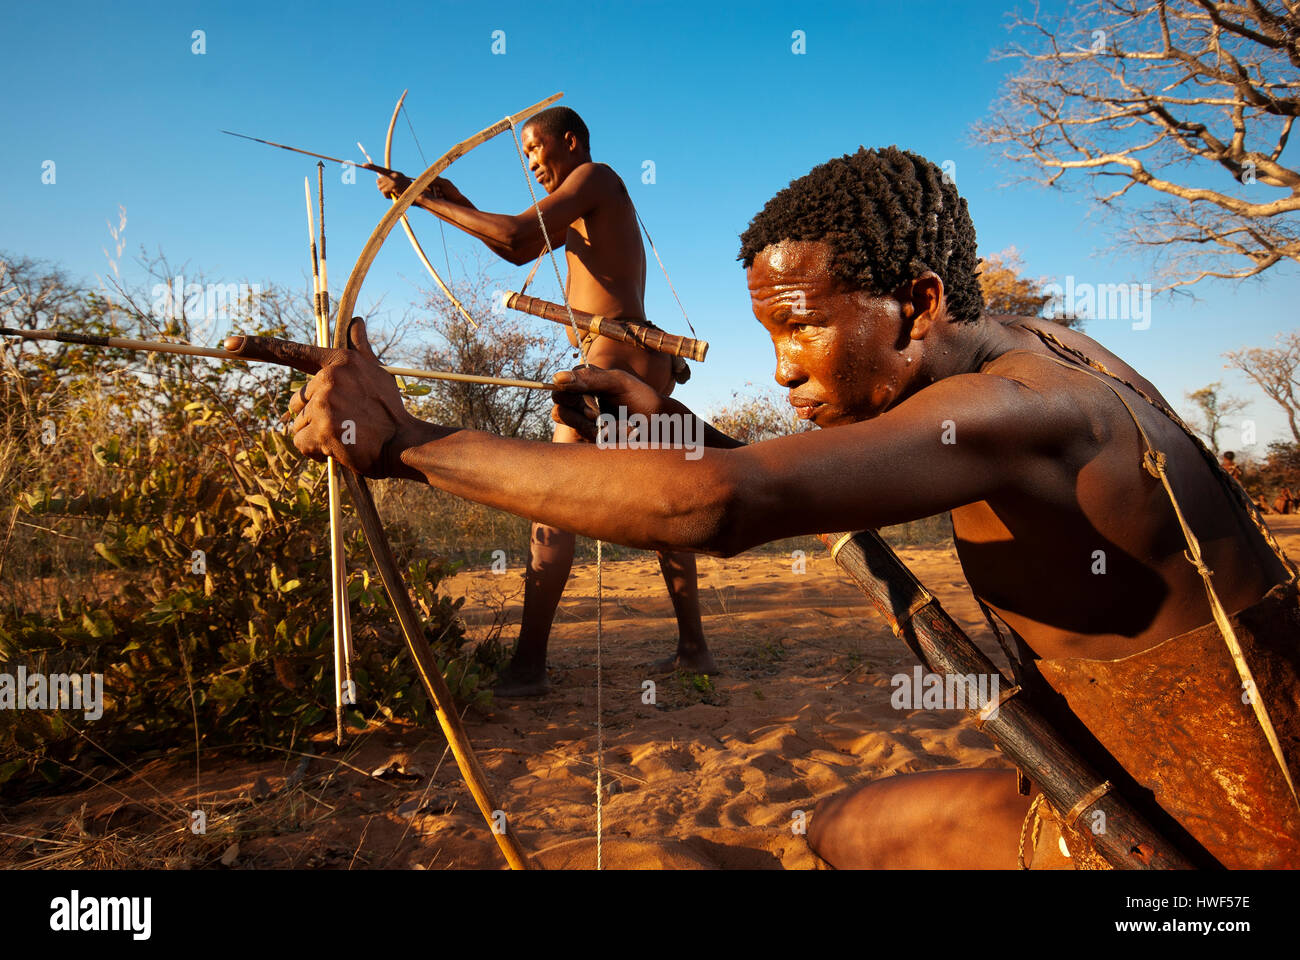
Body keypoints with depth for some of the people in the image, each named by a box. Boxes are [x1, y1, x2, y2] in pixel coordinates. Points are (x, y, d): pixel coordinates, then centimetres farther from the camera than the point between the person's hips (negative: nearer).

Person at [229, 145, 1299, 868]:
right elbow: (812, 484, 4)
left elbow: (716, 506, -44)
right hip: (1143, 787, 7)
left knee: (850, 831, -4)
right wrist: (674, 421, -12)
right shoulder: (1045, 351, -3)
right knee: (844, 828, 13)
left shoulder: (1023, 406, -32)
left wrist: (405, 439, -38)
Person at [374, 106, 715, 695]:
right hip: (643, 363, 10)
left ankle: (528, 666, -9)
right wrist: (459, 203, 21)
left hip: (614, 358, -10)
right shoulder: (579, 209, 26)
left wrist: (427, 202, -8)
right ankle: (693, 647, 18)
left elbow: (516, 235, -15)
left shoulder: (594, 177, -3)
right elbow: (522, 252, 30)